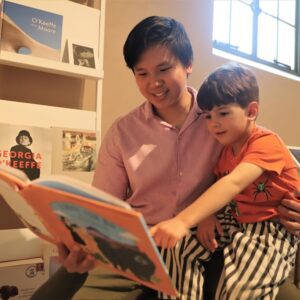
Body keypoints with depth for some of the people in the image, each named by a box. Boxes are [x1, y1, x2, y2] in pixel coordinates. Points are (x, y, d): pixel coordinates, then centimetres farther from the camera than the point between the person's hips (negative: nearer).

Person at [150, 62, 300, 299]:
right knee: (176, 245, -10)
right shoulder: (225, 147, 7)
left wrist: (182, 221, -50)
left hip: (275, 226, -7)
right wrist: (206, 215, -20)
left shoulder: (266, 143, -21)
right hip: (236, 220, 7)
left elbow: (233, 183, -38)